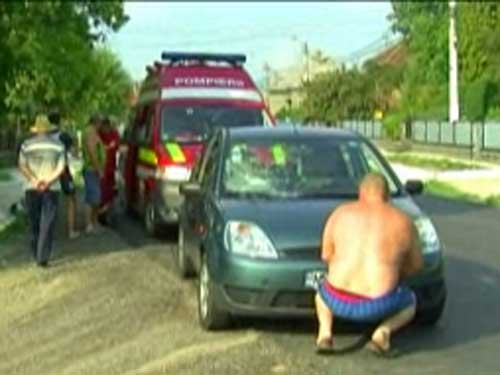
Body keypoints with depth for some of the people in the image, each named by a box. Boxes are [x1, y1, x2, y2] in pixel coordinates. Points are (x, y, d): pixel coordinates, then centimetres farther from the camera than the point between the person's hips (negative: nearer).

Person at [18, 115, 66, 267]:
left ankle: (36, 254, 25)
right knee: (47, 225, 1)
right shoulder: (58, 145, 3)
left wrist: (34, 180, -19)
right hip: (51, 189, -1)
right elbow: (61, 168, -7)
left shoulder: (27, 144, 1)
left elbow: (22, 166, -10)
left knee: (34, 223, 15)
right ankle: (43, 257, -6)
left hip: (32, 188, 1)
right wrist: (47, 181, -15)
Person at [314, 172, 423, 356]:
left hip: (338, 302, 2)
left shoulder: (341, 213, 5)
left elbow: (326, 255, 12)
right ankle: (382, 333, 3)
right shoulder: (403, 222, 4)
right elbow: (415, 265, 14)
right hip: (376, 305, -2)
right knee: (409, 302, 31)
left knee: (323, 290, 37)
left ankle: (325, 333, 11)